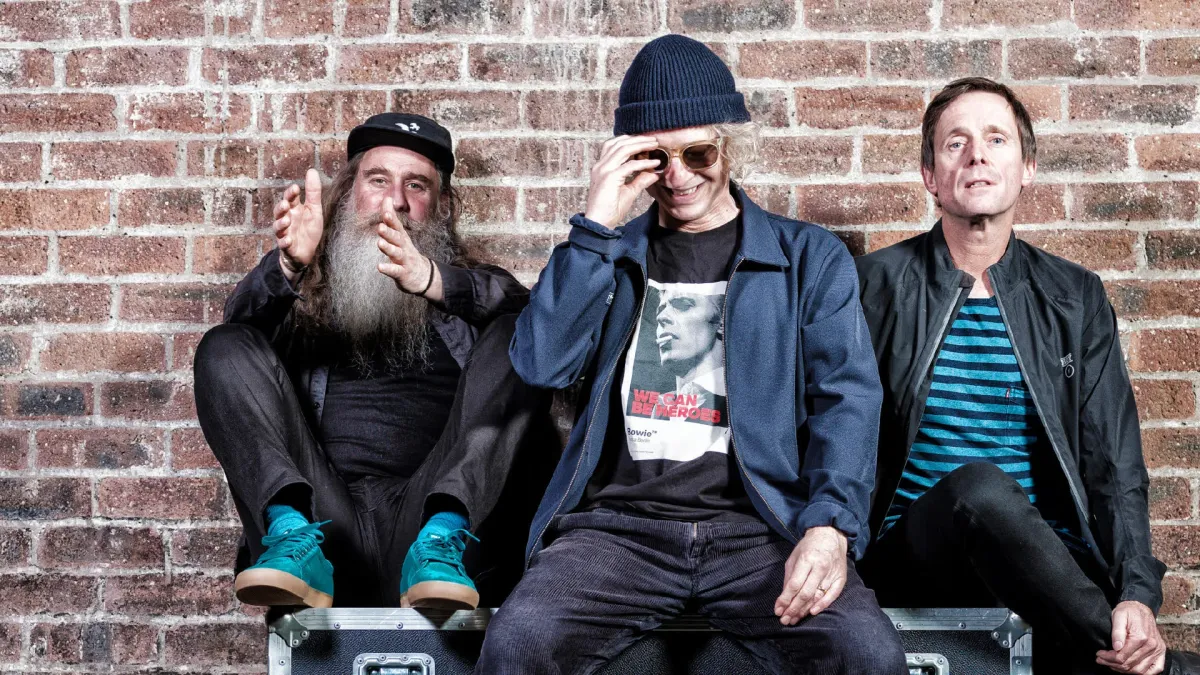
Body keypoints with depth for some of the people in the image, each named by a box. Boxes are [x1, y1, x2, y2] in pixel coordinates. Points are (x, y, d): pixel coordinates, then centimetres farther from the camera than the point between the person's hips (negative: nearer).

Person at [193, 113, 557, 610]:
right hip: (324, 522, 1)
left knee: (513, 340, -16)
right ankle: (294, 538, -32)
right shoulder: (308, 294, 26)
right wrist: (287, 268, -19)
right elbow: (243, 321, 3)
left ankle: (442, 538, -34)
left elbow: (523, 309, -1)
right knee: (224, 349, -10)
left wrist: (433, 282, -21)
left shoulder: (469, 293, 24)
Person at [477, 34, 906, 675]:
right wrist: (598, 224, -2)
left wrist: (830, 526, -16)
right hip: (618, 523, 1)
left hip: (761, 525, -1)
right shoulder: (606, 255, 19)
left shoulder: (809, 257, 13)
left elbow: (845, 398, 2)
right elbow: (540, 365, 3)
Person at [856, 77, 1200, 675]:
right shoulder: (879, 284, 5)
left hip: (1042, 563, 0)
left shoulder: (1076, 298, 11)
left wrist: (1137, 597, -11)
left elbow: (1114, 467, 5)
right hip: (917, 554, 0)